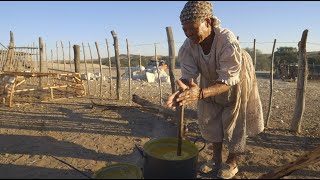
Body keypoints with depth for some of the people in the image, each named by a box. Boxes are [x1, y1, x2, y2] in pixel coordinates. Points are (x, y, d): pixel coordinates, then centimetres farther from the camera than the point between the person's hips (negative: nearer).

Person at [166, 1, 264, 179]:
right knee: (210, 118, 6)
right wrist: (184, 90, -51)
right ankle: (217, 160, 24)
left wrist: (200, 93, -55)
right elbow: (189, 75, -26)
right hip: (211, 80, 5)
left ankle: (232, 163, 22)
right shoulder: (188, 45, -24)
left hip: (236, 81, -4)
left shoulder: (228, 41, -38)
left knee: (235, 120, 1)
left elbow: (228, 80, -40)